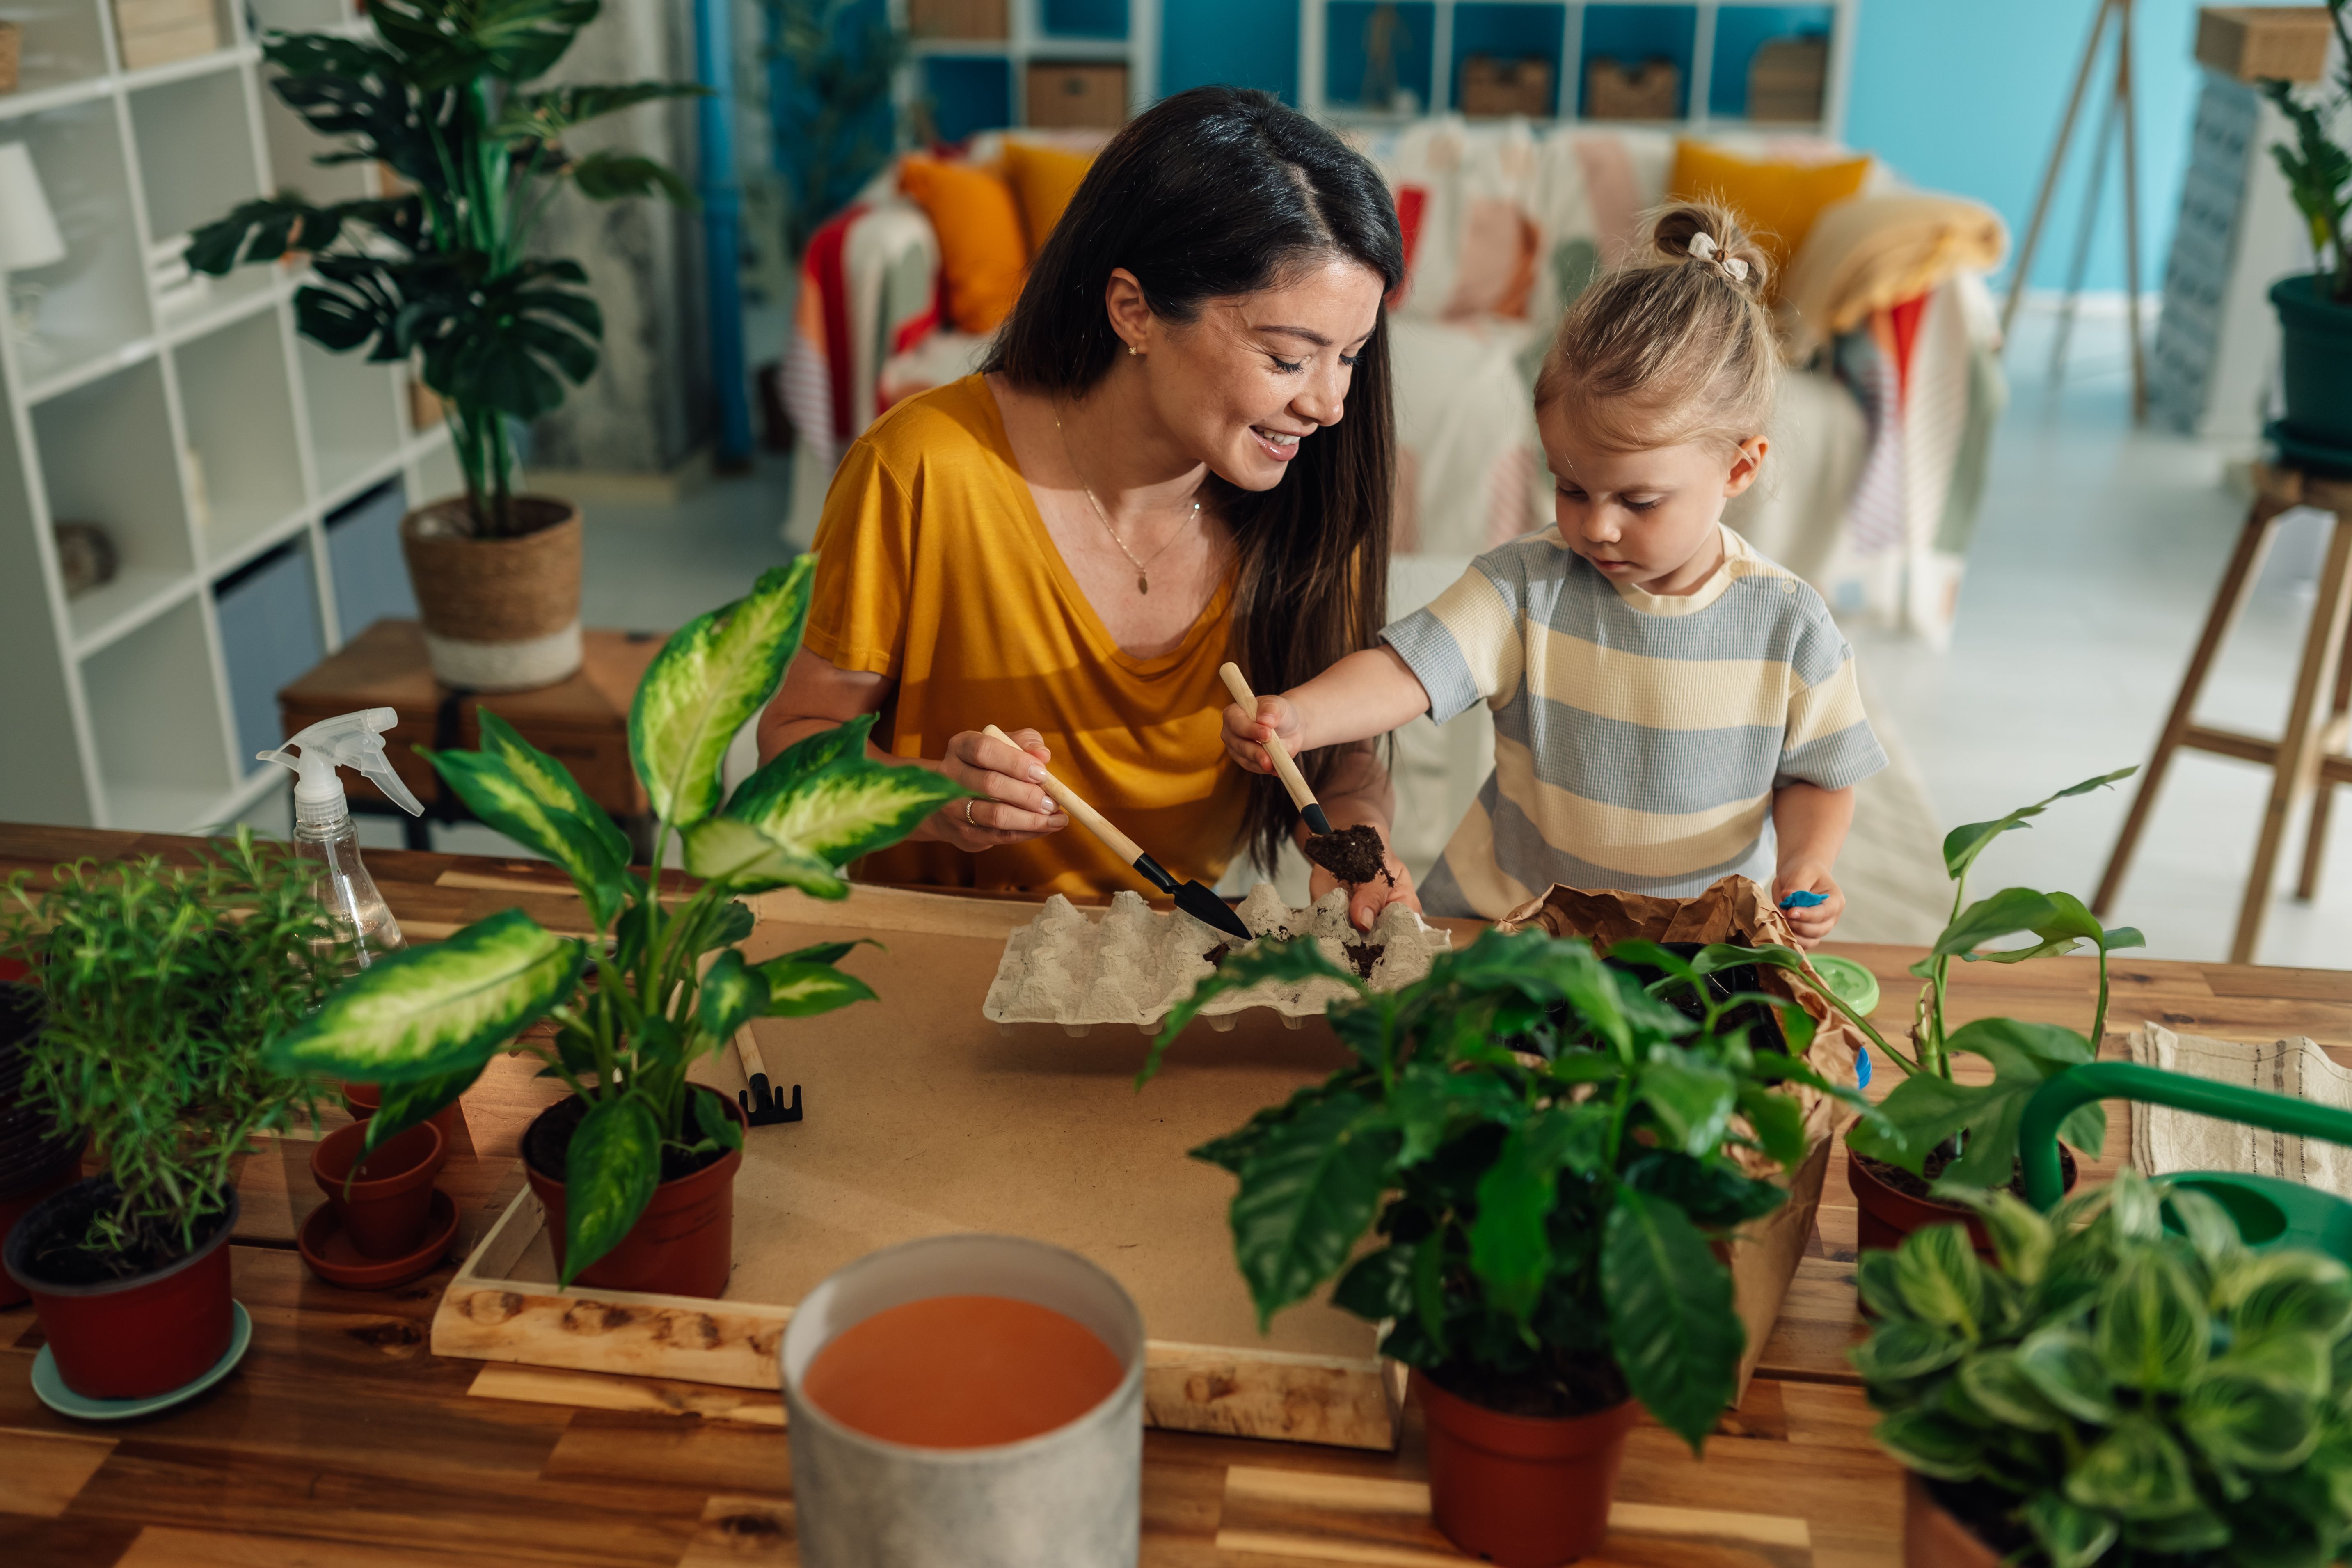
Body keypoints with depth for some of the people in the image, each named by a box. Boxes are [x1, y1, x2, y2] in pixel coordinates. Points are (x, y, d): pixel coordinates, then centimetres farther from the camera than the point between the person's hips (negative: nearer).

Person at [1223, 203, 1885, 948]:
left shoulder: (1788, 626, -6)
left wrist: (1806, 865, -14)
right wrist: (1296, 717, -38)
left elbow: (1817, 778, 6)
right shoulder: (1526, 585, -9)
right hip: (1508, 915, 0)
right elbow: (1404, 672, -19)